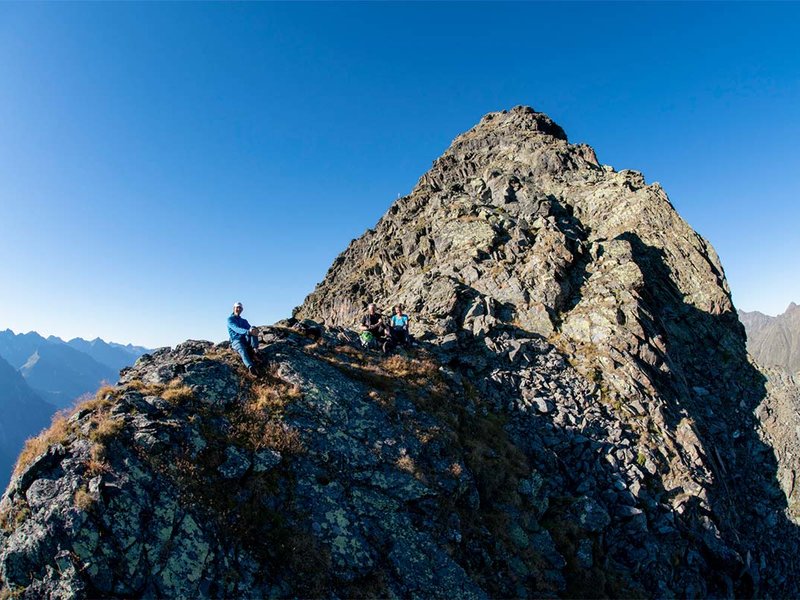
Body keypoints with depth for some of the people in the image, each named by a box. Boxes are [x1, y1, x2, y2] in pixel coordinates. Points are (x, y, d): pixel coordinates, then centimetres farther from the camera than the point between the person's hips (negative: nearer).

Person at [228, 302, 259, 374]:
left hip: (246, 340, 4)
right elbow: (236, 329, -15)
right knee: (242, 350, -38)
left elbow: (251, 329, 4)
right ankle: (250, 367, -62)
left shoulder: (244, 321, 24)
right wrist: (248, 331, -34)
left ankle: (255, 350, -40)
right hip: (236, 341, -4)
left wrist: (255, 331, -24)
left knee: (254, 329, -25)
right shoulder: (230, 319, 6)